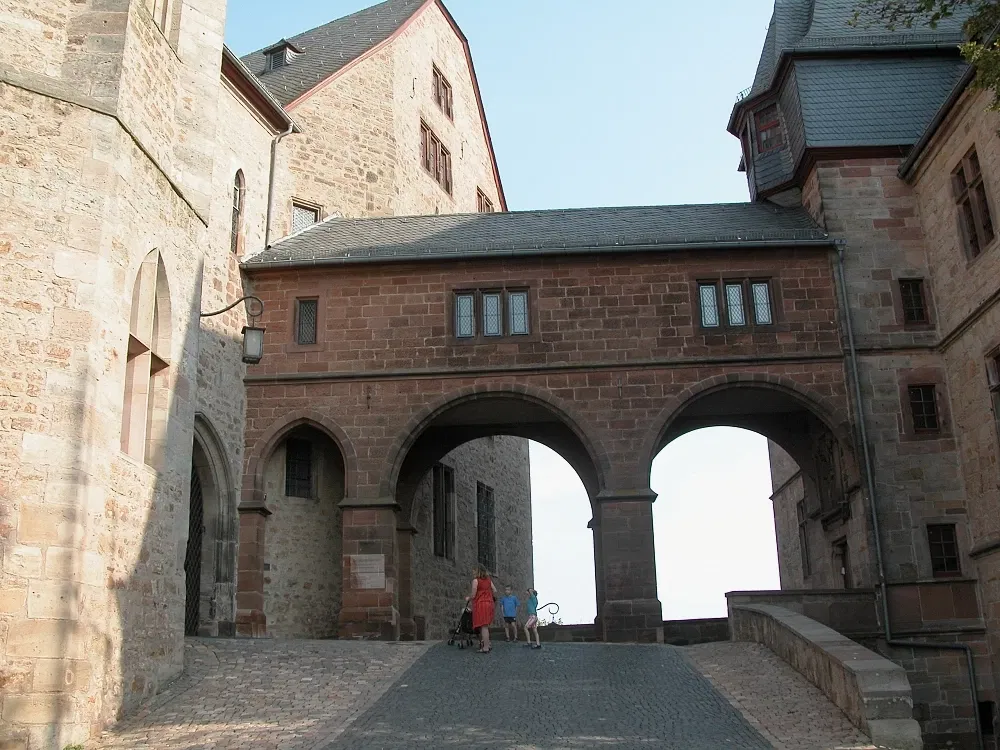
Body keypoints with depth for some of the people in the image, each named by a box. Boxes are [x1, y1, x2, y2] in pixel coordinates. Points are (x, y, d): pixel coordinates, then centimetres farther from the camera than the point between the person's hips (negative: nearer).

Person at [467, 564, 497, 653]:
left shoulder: (475, 580, -7)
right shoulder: (488, 579, 12)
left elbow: (473, 595, -8)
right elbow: (495, 591, 10)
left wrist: (468, 598, 11)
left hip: (480, 604, -7)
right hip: (489, 603, 7)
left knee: (483, 626, -6)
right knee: (486, 625, 17)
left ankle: (485, 648, -7)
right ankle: (487, 644, 17)